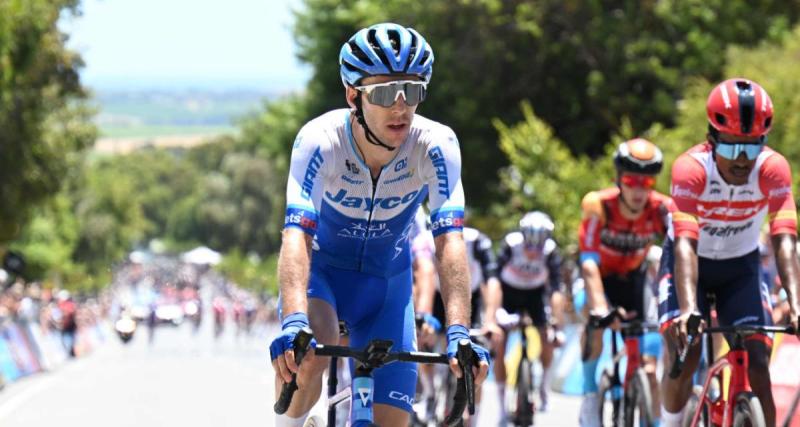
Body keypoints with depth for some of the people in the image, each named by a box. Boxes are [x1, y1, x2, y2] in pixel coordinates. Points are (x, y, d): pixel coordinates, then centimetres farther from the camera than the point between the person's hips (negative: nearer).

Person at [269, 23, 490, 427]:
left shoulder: (436, 145, -25)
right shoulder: (320, 140, -29)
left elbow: (449, 240, -32)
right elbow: (296, 234, -39)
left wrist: (458, 333, -46)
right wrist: (293, 324, -55)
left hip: (387, 279, 2)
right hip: (321, 267, -2)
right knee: (309, 352, -34)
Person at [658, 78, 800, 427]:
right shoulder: (691, 168, -32)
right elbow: (685, 243, -42)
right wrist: (687, 309, -57)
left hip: (741, 267, 2)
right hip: (689, 264, -2)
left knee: (758, 365, -12)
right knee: (684, 361, -17)